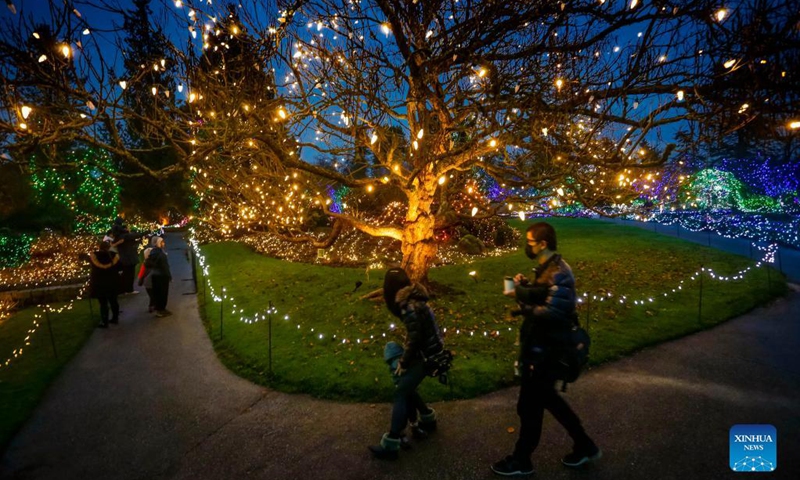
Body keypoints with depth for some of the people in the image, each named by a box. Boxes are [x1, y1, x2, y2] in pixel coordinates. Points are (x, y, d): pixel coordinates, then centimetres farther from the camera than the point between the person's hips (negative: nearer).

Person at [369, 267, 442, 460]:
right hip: (427, 351, 9)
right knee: (405, 387, 18)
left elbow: (414, 338, -23)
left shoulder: (410, 306, -23)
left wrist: (403, 362, -12)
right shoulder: (413, 300, 7)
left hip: (426, 355, -9)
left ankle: (390, 445, -5)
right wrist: (405, 358, 13)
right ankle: (428, 420, 36)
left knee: (401, 393, -8)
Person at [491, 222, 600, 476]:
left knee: (529, 405, 5)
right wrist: (525, 286, 1)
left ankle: (521, 461, 24)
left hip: (544, 350, -10)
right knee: (546, 398, 24)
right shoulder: (546, 268, 9)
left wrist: (522, 299, -25)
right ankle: (584, 446, 39)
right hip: (538, 346, 10)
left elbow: (553, 313, -30)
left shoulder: (558, 272, -22)